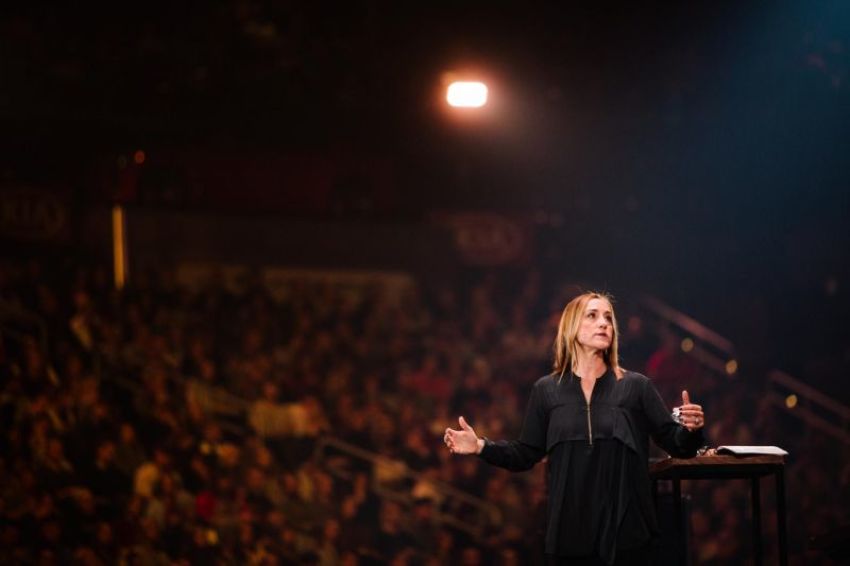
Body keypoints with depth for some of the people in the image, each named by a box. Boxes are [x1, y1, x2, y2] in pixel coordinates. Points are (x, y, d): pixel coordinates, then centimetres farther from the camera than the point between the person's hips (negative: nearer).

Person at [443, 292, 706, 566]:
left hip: (627, 532, -1)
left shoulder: (636, 386, 2)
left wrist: (690, 430, -21)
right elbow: (526, 454, 11)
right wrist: (481, 447, -3)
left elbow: (676, 445, 1)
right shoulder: (546, 390, 6)